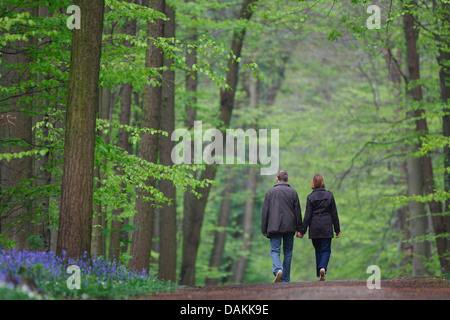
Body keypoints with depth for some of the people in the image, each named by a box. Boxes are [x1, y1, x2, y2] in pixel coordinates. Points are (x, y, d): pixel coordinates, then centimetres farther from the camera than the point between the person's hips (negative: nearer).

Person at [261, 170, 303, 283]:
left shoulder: (270, 192, 3)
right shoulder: (293, 192, 4)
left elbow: (265, 212, 1)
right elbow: (298, 212, 4)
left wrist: (264, 229, 5)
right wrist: (299, 229, 9)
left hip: (274, 227, -1)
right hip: (289, 227, 1)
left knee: (275, 251, -2)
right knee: (288, 253, 9)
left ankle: (278, 269, -29)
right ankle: (285, 279, 10)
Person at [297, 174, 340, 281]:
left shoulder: (310, 197, -4)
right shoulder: (329, 195, 0)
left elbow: (307, 216, -5)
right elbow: (334, 214, 3)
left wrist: (302, 231, 0)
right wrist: (337, 229, 9)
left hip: (314, 228, 0)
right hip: (326, 228, 0)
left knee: (318, 250, 12)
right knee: (326, 250, 3)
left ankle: (320, 274, 12)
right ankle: (323, 268, -22)